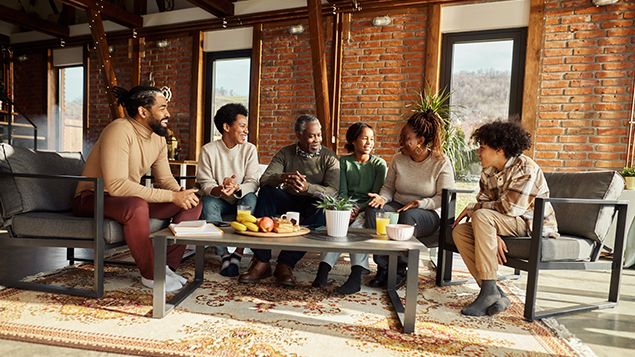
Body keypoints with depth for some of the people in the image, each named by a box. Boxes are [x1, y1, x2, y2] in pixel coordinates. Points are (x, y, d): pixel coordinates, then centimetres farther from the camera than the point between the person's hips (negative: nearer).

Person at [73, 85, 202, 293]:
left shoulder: (158, 138, 3)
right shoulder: (119, 131, -23)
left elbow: (165, 178, 6)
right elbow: (117, 185, -33)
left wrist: (181, 194, -19)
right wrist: (171, 196, -33)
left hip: (132, 197, 8)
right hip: (92, 198, -8)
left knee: (192, 202, -7)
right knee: (137, 206, -41)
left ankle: (168, 267, -8)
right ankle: (151, 275, -20)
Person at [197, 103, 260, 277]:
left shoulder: (249, 149, -2)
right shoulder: (208, 150, -4)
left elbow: (253, 182, -10)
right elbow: (205, 184, -10)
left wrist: (236, 188, -33)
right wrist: (220, 189, -34)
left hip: (241, 201, 1)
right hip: (219, 201, 0)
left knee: (251, 199, -32)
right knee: (207, 203, -32)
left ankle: (238, 253, -25)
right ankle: (224, 255, -21)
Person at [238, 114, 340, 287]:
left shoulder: (329, 157, -1)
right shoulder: (285, 153, 3)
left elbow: (332, 191, -15)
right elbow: (264, 179, -11)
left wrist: (308, 188, -35)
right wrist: (282, 177, -35)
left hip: (314, 202, -1)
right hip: (288, 199, 2)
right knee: (266, 191, -27)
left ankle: (285, 263, -32)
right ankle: (261, 262, -32)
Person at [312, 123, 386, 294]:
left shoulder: (379, 164, 9)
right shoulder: (343, 162, 12)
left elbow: (377, 195, 0)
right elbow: (342, 192, 5)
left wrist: (359, 209, -17)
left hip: (368, 208, -1)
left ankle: (356, 275, -45)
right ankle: (323, 268, -43)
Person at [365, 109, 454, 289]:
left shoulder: (441, 163, -7)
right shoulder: (398, 159, 4)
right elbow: (388, 187, 10)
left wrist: (420, 203, -23)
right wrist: (382, 198, -13)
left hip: (428, 213, -3)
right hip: (398, 206, 4)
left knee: (408, 216, -39)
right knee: (373, 210, -28)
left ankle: (400, 270, -18)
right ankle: (383, 267, -20)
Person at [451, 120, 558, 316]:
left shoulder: (526, 169, -19)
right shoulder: (488, 172, 4)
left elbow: (510, 208, -25)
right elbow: (484, 202, -1)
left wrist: (472, 208, -15)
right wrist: (494, 235, -19)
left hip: (535, 226, -7)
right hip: (503, 225, 8)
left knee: (482, 216, -31)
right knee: (459, 231, -15)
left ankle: (489, 290, -25)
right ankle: (497, 297, -15)